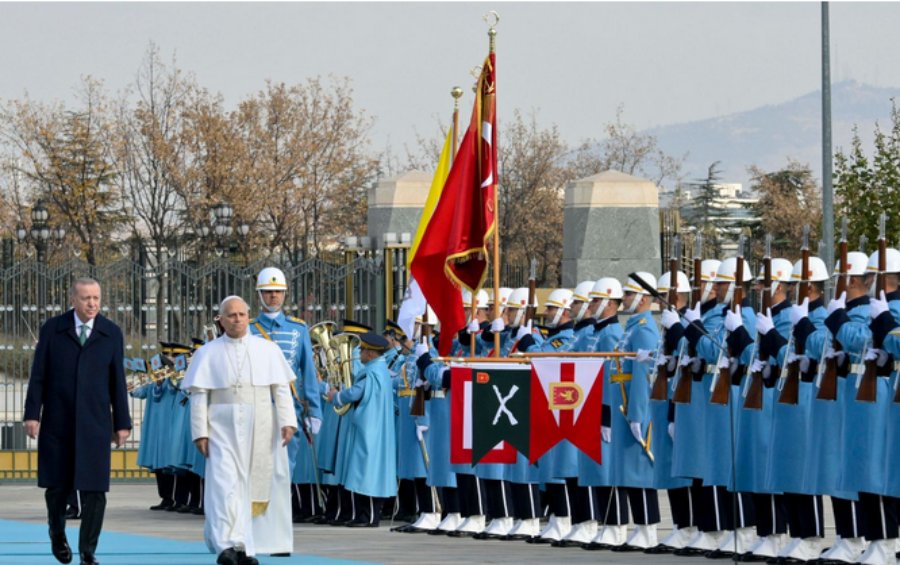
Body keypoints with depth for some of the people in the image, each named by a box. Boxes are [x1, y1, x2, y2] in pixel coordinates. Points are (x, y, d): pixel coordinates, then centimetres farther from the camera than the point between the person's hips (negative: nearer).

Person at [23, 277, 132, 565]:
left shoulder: (111, 333, 6)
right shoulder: (52, 329, 3)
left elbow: (118, 381, 7)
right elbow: (38, 375, 3)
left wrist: (122, 422, 6)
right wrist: (32, 414, -4)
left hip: (95, 423, 0)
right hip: (57, 421, 0)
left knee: (94, 489, -6)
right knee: (57, 486, 8)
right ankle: (58, 535, 33)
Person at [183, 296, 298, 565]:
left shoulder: (268, 350, 7)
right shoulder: (207, 354, 5)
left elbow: (281, 389, 4)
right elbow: (199, 395, 1)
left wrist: (287, 421, -8)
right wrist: (200, 432, -7)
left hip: (260, 428, 2)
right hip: (223, 428, -2)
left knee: (255, 483, 5)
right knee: (225, 482, -14)